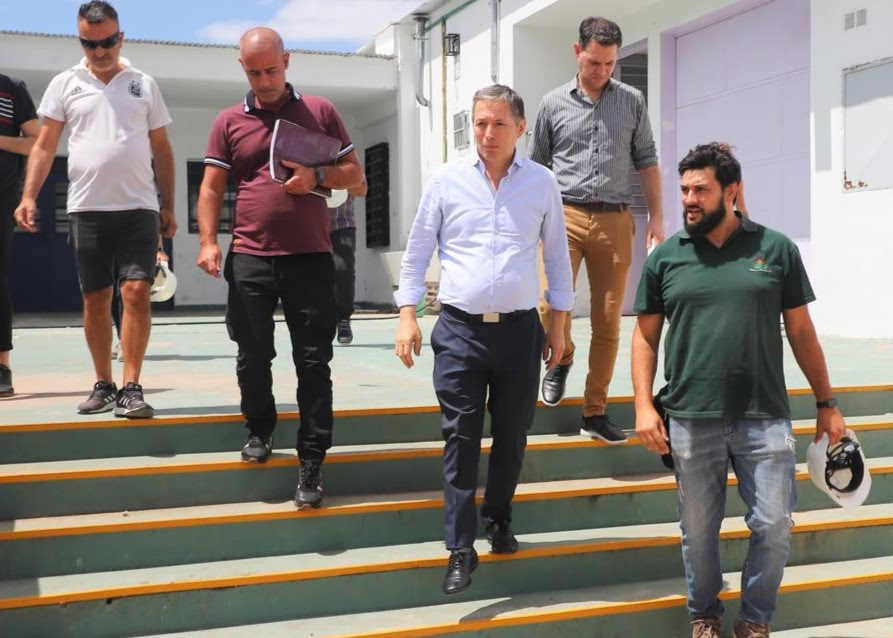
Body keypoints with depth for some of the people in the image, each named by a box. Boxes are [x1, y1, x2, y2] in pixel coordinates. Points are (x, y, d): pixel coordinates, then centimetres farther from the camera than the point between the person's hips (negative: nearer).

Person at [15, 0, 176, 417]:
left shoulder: (144, 85, 10)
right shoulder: (65, 84, 8)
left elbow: (161, 149, 13)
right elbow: (45, 144, 6)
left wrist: (168, 207, 9)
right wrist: (29, 196, -6)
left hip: (138, 207, -1)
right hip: (87, 208, 1)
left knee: (136, 292, -11)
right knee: (95, 299, 5)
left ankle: (131, 388, -7)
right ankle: (103, 385, 17)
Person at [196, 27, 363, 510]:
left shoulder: (319, 112, 6)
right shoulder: (229, 122, 8)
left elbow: (354, 174, 7)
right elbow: (211, 188, 7)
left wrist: (316, 176, -12)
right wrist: (208, 243, -7)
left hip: (310, 257, -1)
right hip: (249, 258, 1)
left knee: (313, 361, -1)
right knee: (253, 355, 8)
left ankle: (312, 463, 5)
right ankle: (258, 430, 33)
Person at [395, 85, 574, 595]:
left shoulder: (542, 184, 4)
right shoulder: (448, 180, 2)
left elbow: (558, 255, 11)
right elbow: (418, 249, 6)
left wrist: (559, 322, 9)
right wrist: (408, 314, -1)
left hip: (520, 329, 1)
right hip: (460, 329, -1)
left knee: (512, 434, 10)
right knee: (461, 438, -2)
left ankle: (499, 520, 32)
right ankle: (461, 549, 3)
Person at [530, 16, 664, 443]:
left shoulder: (632, 102, 10)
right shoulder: (554, 103, 8)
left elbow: (646, 161, 12)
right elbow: (538, 166, 13)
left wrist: (657, 217, 5)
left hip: (615, 220, 1)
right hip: (565, 216, -1)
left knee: (607, 321, 2)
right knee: (552, 306, -17)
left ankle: (594, 413, 13)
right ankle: (561, 360, 17)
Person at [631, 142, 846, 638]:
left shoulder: (776, 249, 3)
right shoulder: (666, 257, 4)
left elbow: (801, 331, 8)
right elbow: (645, 336, 7)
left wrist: (826, 403, 8)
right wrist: (643, 405, -2)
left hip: (764, 417, 0)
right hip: (691, 420, 1)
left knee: (774, 528, 3)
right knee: (698, 532, 11)